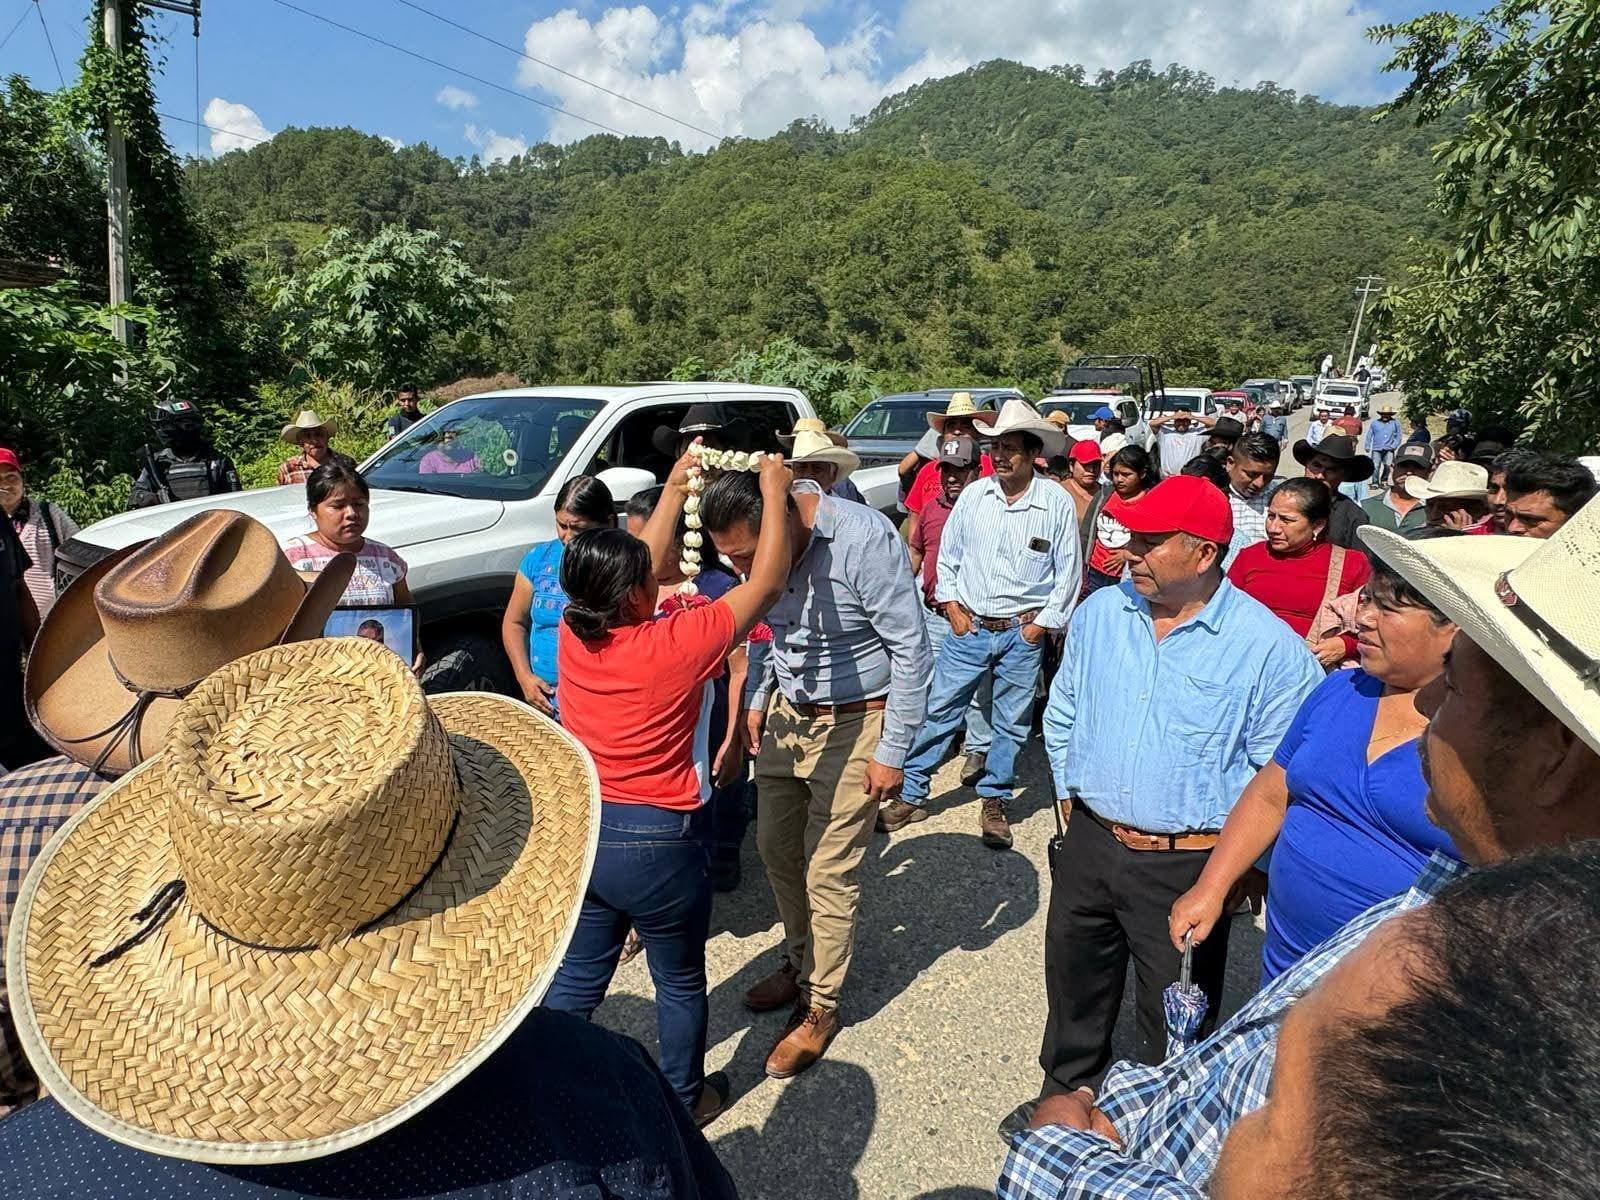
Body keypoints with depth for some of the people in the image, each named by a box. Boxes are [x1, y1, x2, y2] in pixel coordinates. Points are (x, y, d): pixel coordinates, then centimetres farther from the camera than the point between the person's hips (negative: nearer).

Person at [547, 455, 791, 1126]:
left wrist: (675, 488, 12)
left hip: (580, 832, 5)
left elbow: (638, 568, 7)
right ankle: (685, 1101, 42)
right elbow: (767, 583, -17)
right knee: (680, 983, 20)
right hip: (659, 843, -5)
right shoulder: (676, 643, -26)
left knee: (577, 978, 23)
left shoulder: (573, 632, -9)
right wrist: (775, 493, -6)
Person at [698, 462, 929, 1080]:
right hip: (787, 715, 7)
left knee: (828, 872, 2)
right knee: (776, 848, 17)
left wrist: (893, 751, -16)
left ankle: (820, 1006, 25)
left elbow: (910, 646, -19)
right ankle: (800, 962, 41)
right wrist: (759, 700, 10)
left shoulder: (864, 537, -26)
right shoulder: (764, 549, -5)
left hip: (852, 725, -7)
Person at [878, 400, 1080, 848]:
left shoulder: (1057, 503, -6)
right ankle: (911, 794, 17)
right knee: (937, 710, 5)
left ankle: (994, 802, 27)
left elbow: (1068, 574, -1)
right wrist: (951, 606, 2)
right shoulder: (973, 495, 1)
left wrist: (1040, 626, -5)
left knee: (1011, 723, 10)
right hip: (968, 627, 2)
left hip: (1022, 632, -1)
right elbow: (948, 555, 10)